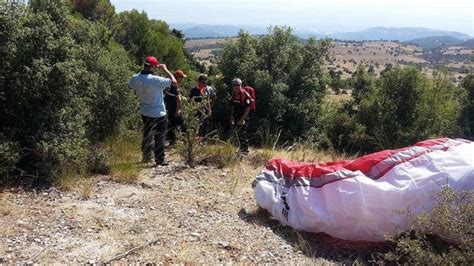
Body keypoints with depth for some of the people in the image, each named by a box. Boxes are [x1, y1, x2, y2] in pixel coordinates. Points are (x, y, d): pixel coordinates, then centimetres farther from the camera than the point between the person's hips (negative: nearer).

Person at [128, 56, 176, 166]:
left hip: (145, 113, 6)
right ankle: (160, 160, 9)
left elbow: (130, 87, 16)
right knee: (159, 137, 4)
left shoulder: (135, 78, -7)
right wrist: (165, 69, -8)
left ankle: (146, 158, 29)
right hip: (159, 113, -6)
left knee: (147, 135, 20)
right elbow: (173, 81, -18)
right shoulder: (155, 79, -25)